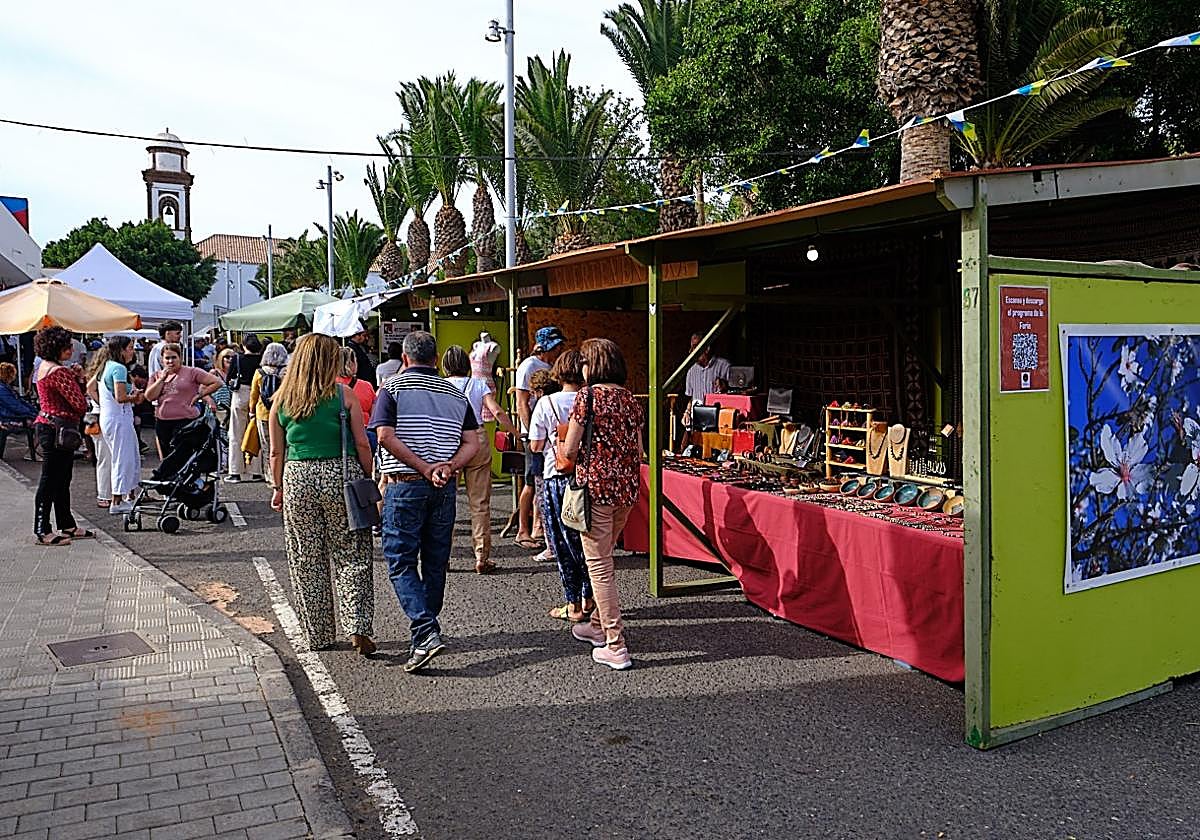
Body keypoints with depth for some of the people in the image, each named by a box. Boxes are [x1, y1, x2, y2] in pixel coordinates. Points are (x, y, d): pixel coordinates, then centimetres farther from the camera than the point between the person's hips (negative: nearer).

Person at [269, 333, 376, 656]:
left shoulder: (281, 400, 4)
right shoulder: (343, 396, -4)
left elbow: (277, 452, 8)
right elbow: (362, 444, -4)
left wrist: (278, 488, 18)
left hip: (298, 478, 2)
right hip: (342, 475, -2)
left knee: (306, 562, 12)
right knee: (352, 558, 6)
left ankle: (318, 636, 21)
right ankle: (358, 628, -3)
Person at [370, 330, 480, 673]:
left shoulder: (392, 387, -1)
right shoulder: (455, 394, 10)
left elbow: (385, 436, -13)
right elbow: (472, 443, 1)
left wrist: (423, 468, -13)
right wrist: (447, 467, -9)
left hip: (405, 486, -4)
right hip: (445, 488, 4)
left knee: (400, 562, 1)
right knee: (435, 562, 14)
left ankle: (425, 632, -13)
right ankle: (427, 629, 26)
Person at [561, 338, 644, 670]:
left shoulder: (588, 394, -9)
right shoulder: (630, 399, 10)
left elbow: (569, 451, -11)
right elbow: (638, 452, 12)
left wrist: (562, 449, 10)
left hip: (596, 485, -7)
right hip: (628, 487, 7)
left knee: (599, 565, 0)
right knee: (604, 557, 22)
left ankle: (616, 647, 2)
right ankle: (599, 625, 35)